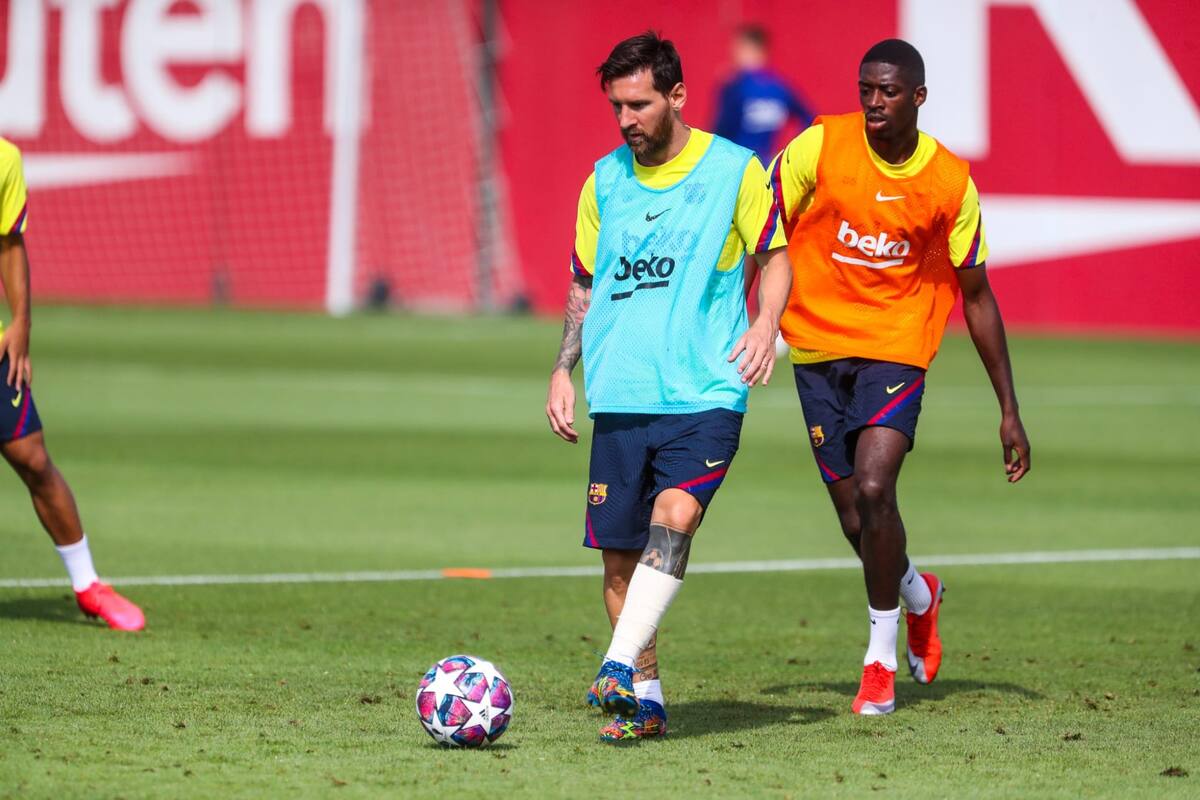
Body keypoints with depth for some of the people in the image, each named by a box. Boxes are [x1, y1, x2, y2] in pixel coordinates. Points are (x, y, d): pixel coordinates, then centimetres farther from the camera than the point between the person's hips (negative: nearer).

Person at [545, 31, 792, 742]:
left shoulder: (733, 170, -1)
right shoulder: (605, 181, 10)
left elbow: (775, 255, 9)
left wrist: (767, 323, -9)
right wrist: (564, 371, 10)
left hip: (705, 393, -4)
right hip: (619, 395, 4)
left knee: (674, 516, -24)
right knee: (619, 550, 2)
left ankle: (618, 668, -31)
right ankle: (644, 697, 12)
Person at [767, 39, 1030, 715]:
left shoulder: (951, 182, -4)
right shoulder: (820, 146, -7)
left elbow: (976, 296, 4)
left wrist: (1010, 412, 5)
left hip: (897, 348, -1)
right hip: (819, 348, 1)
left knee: (873, 489, -21)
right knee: (857, 521, 3)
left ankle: (881, 659, -4)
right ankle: (919, 597, 38)